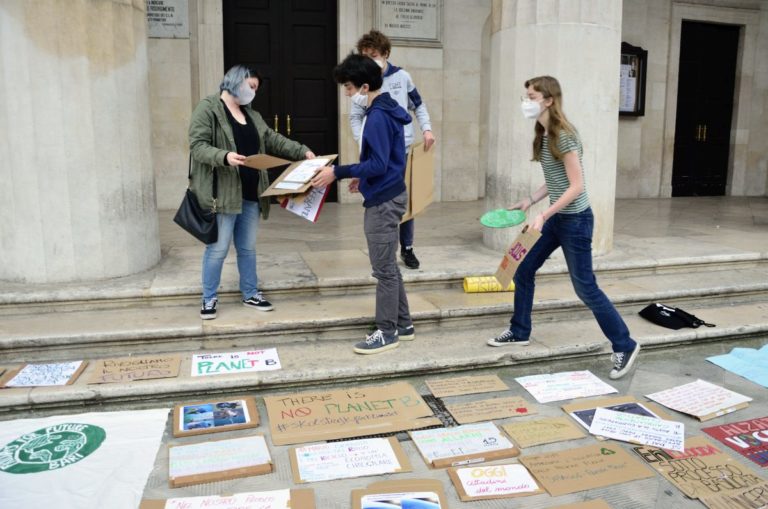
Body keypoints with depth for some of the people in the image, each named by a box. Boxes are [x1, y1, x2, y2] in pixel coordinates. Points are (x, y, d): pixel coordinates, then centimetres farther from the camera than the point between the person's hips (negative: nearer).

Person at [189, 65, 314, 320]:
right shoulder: (208, 108, -7)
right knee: (218, 248, 0)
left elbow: (274, 141, 14)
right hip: (223, 193, -7)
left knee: (248, 248, 15)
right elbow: (197, 145, -15)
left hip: (251, 194, 7)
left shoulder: (252, 114, 16)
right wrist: (224, 156, -32)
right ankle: (209, 299, 15)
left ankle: (250, 294, 28)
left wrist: (302, 151, 2)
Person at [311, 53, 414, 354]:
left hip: (383, 201, -10)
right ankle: (403, 324, 26)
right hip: (388, 196, 10)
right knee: (389, 266, 16)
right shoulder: (387, 110, 13)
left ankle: (387, 332, 10)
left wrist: (338, 172, -22)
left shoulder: (377, 117, -18)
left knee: (384, 269, -1)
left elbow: (378, 164, -23)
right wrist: (364, 178, 22)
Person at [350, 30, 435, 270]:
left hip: (404, 149, 1)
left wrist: (427, 129, -3)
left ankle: (407, 248, 23)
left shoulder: (401, 76, 2)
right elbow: (355, 117, 2)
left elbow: (418, 106, 11)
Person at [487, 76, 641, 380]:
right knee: (523, 270, 12)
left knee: (585, 288, -1)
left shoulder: (564, 136, -20)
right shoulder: (543, 135, 7)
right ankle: (519, 332, 28)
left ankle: (625, 347, 15)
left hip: (575, 220, -9)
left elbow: (576, 186, -22)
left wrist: (542, 215, -24)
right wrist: (529, 200, 8)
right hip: (557, 218, 9)